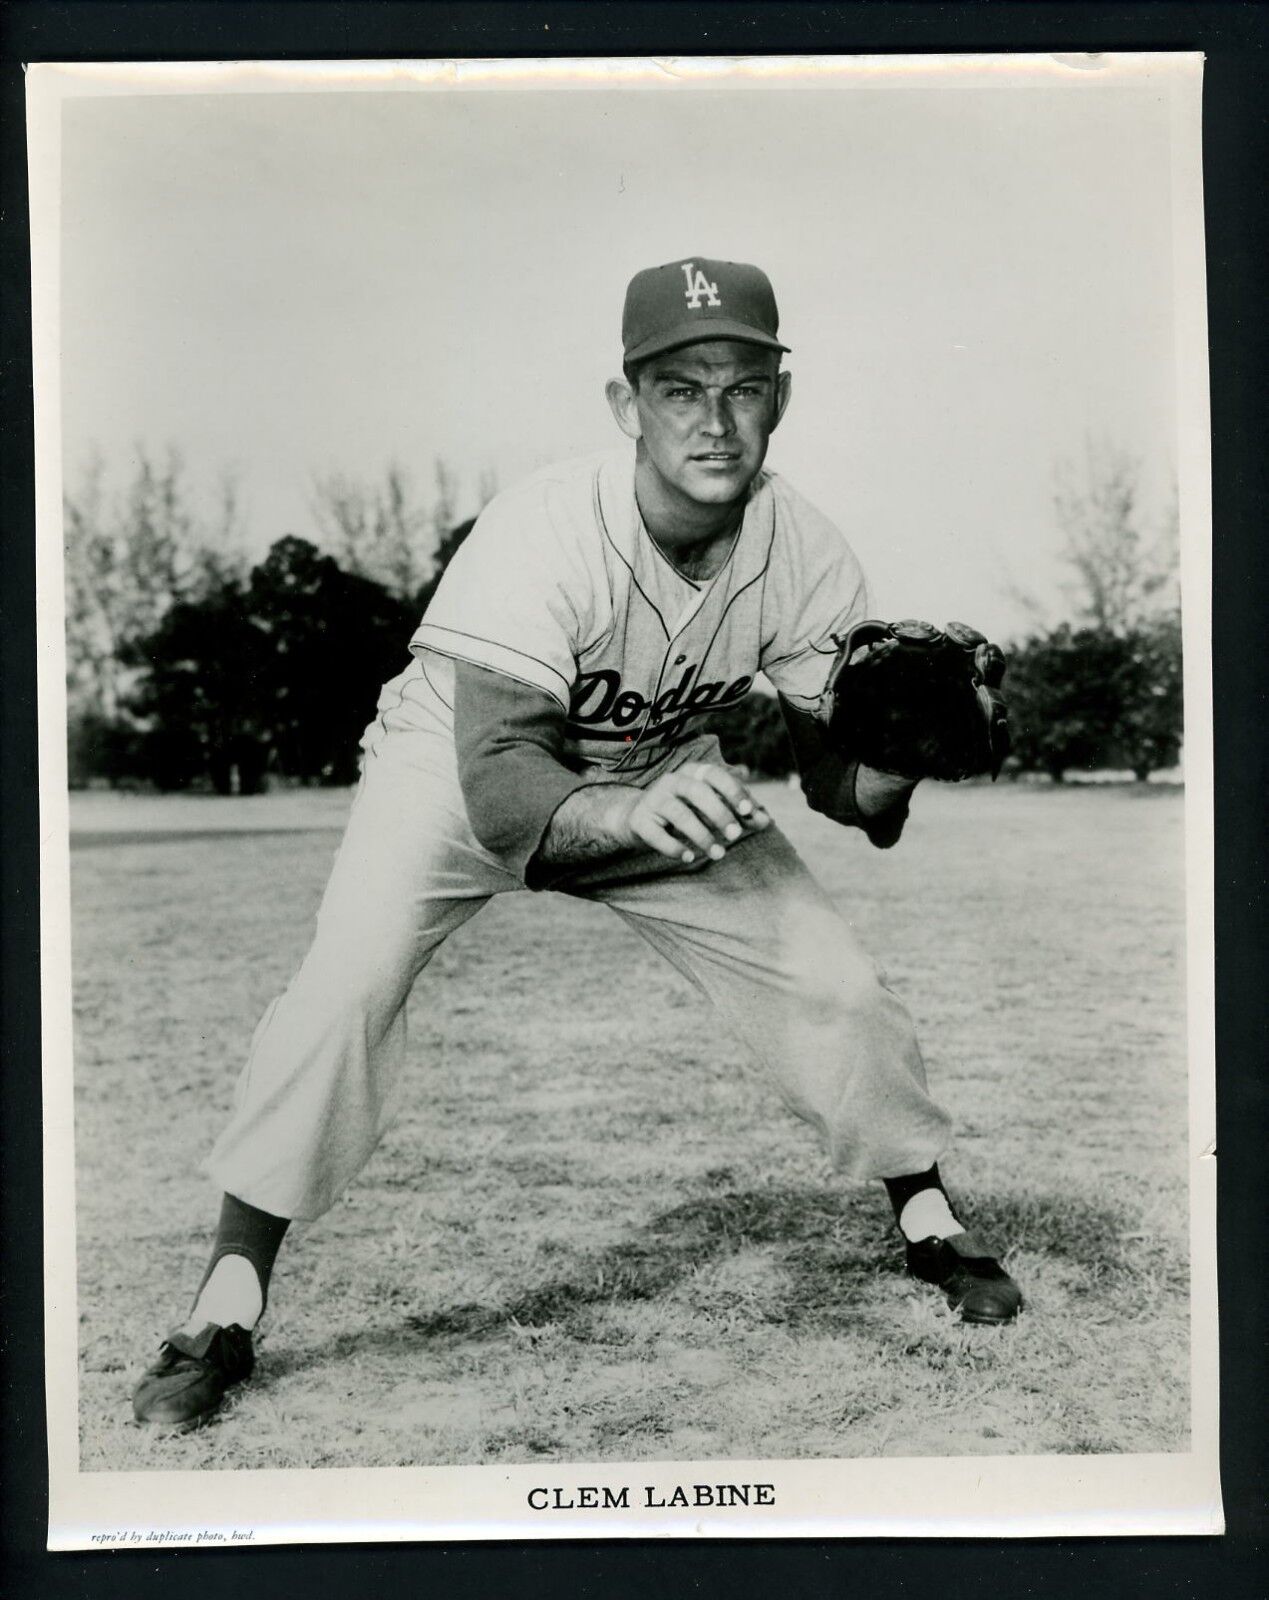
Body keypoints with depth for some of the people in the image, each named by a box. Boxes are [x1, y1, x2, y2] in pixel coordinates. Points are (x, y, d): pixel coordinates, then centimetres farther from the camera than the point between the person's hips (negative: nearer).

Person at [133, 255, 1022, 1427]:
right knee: (345, 987, -26)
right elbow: (499, 786, -43)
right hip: (457, 764, -3)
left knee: (836, 986, -5)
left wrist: (891, 766, -34)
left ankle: (929, 1220, 22)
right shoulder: (543, 536, -35)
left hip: (664, 779, 4)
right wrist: (628, 813, -63)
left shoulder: (805, 554, -21)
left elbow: (832, 767, -11)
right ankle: (226, 1311, -10)